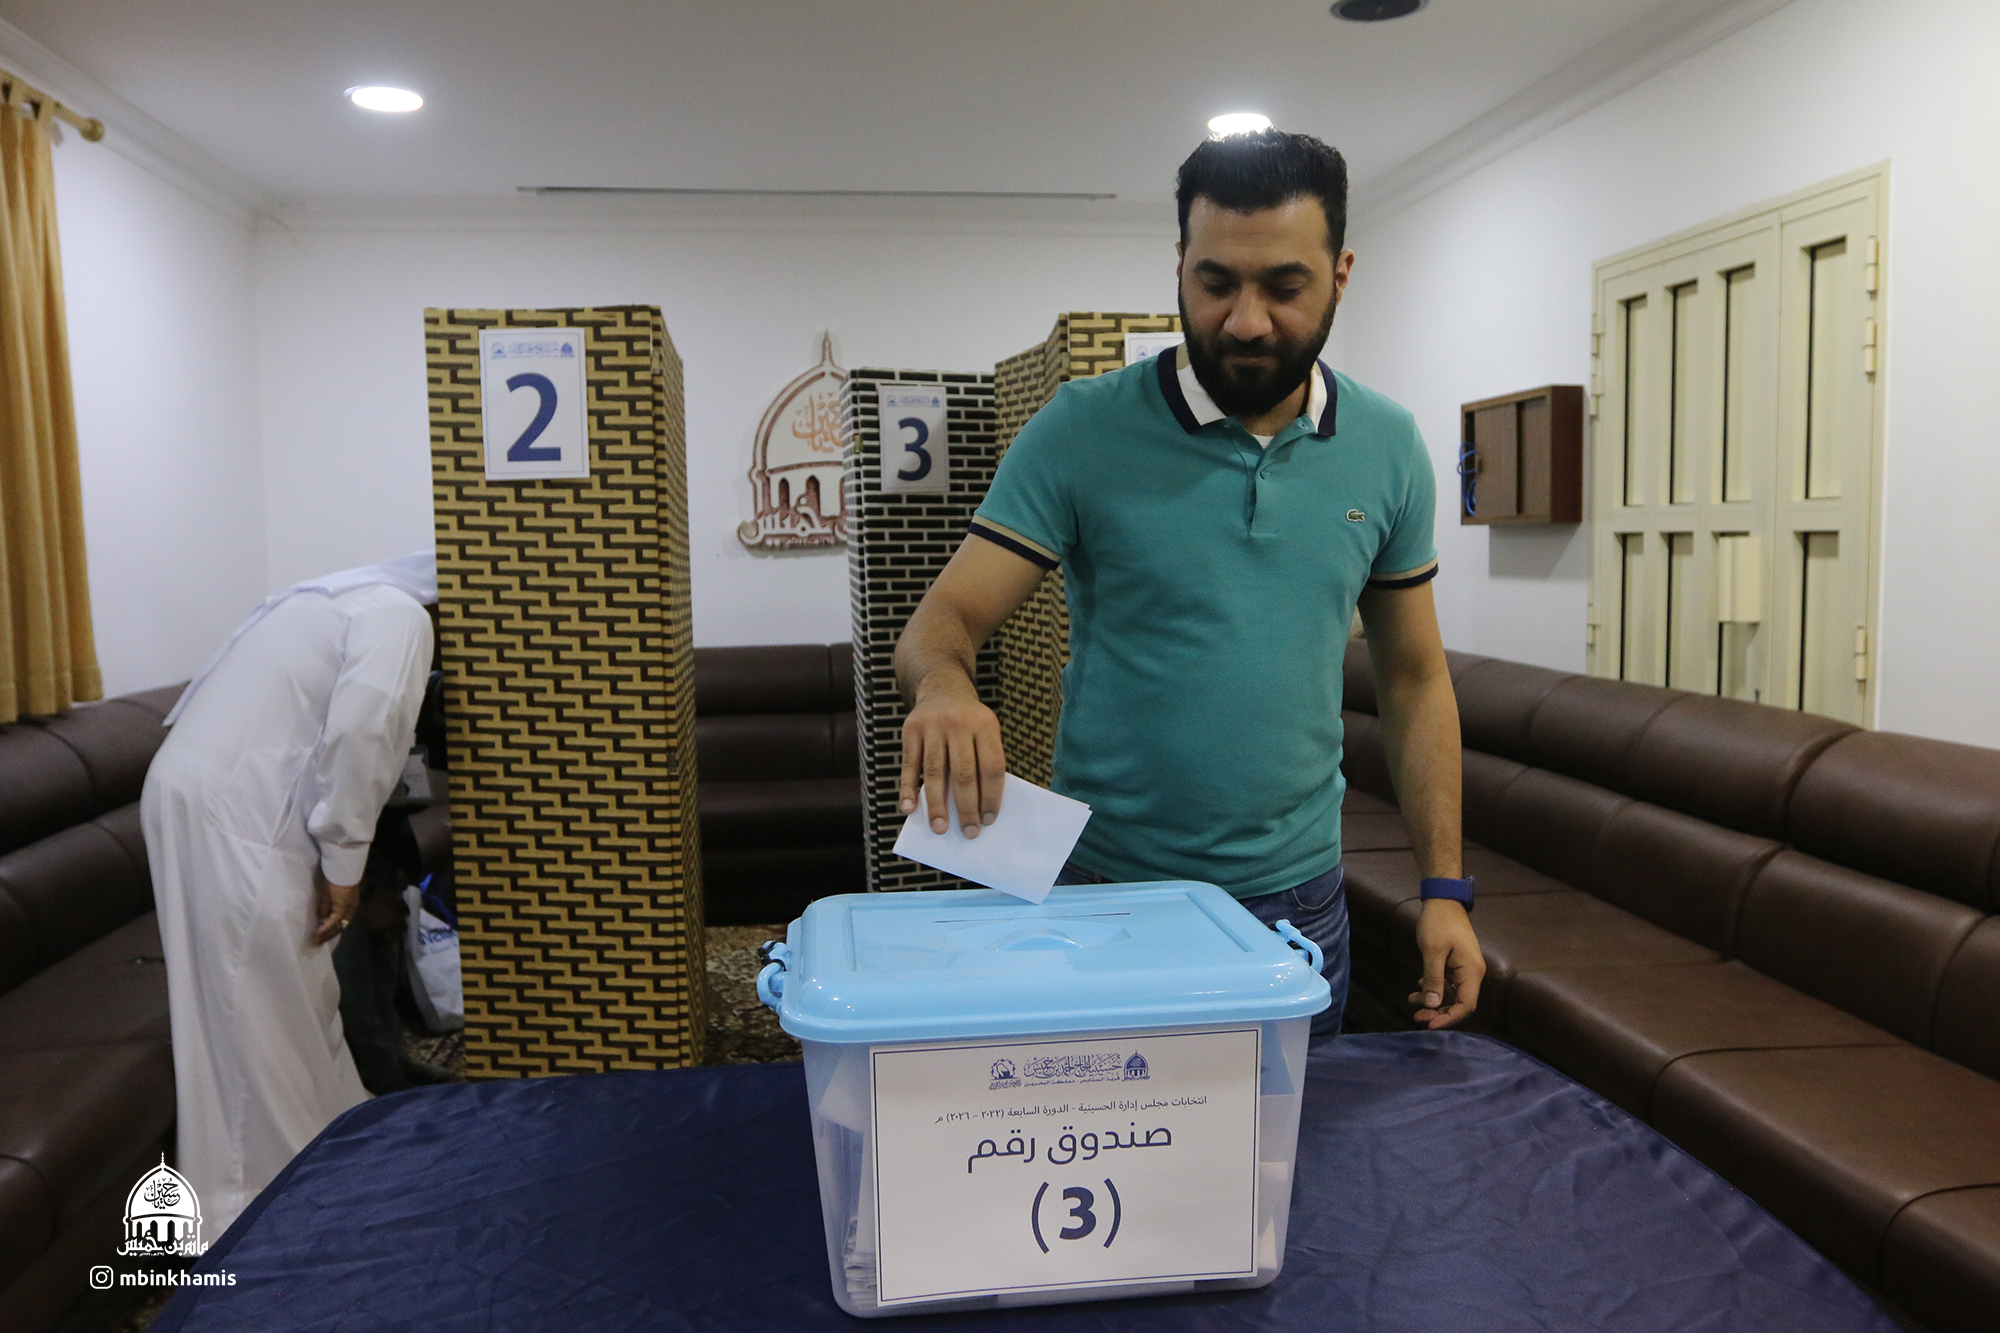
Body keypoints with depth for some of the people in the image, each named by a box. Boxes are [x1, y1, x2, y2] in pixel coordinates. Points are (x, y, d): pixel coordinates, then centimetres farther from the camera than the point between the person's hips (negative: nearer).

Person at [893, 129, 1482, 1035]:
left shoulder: (1387, 450, 1)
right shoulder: (1082, 431, -9)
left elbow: (1413, 678, 7)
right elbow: (945, 618, -11)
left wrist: (1445, 889, 3)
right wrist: (944, 683, -35)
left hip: (1297, 896, 3)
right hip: (1104, 892, -2)